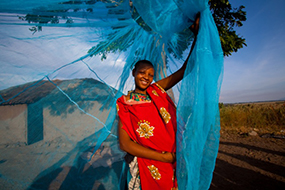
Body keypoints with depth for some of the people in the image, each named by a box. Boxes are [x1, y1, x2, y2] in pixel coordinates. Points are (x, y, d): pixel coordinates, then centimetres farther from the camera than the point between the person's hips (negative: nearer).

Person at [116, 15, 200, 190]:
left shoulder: (157, 90, 3)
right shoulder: (125, 103, -7)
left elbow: (184, 70, 2)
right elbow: (124, 143, -15)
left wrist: (197, 36, -2)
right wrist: (164, 156, -18)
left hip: (172, 160, 4)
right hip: (147, 166, -3)